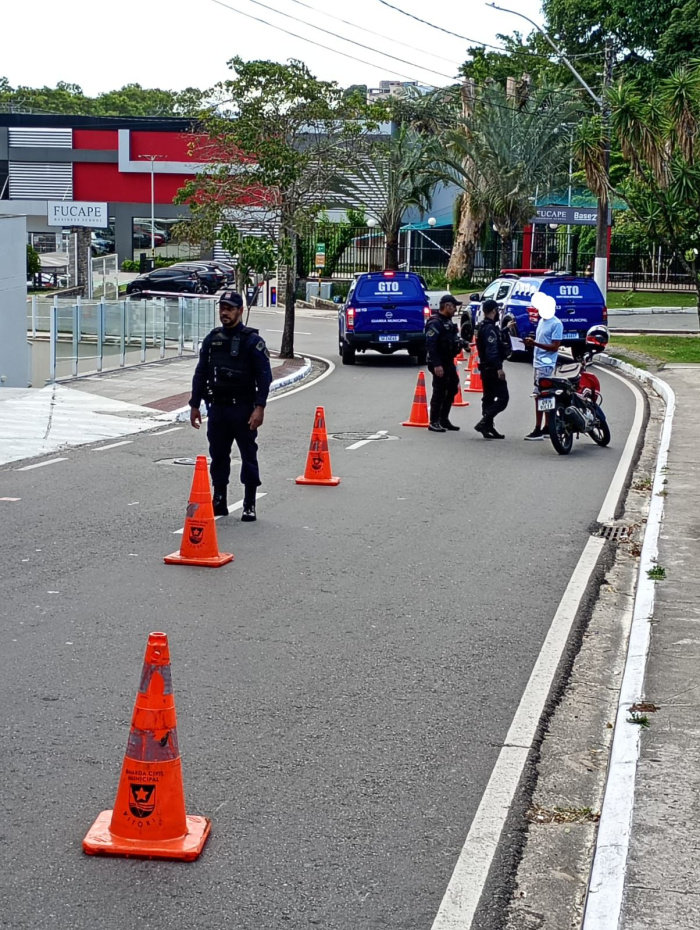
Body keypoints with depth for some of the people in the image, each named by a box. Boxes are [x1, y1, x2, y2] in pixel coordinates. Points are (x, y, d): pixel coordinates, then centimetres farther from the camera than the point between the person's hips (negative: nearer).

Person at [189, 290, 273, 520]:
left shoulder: (252, 340, -6)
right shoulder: (212, 339, 10)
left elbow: (264, 376, -10)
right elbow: (200, 374, 15)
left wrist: (259, 407, -18)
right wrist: (195, 404, 11)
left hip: (242, 408, -5)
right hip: (216, 408, 5)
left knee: (248, 456, 1)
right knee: (218, 455, 10)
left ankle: (249, 505, 7)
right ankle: (219, 502, 20)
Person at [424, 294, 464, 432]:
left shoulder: (448, 321, 15)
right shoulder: (435, 322, -17)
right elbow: (430, 345, -24)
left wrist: (461, 342, 9)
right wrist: (436, 365, -28)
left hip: (449, 362, 10)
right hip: (439, 364, -10)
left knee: (452, 389, 15)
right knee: (439, 392, -5)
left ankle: (444, 420, 25)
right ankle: (434, 423, 4)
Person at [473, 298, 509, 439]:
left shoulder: (483, 326, 14)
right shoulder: (490, 327, -17)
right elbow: (492, 350, -26)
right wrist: (499, 368, -29)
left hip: (486, 368, 10)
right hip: (492, 368, -10)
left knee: (488, 398, 12)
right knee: (502, 397, -10)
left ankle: (488, 427, 14)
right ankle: (484, 422, -18)